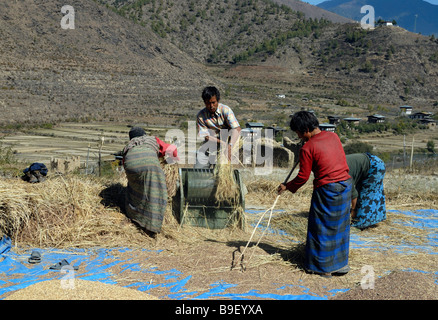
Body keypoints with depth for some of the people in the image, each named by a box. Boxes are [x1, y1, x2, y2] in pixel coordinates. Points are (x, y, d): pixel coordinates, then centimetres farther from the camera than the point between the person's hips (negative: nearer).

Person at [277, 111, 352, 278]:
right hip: (346, 184, 7)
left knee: (322, 228, 7)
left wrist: (287, 186, 7)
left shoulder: (307, 148, -13)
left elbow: (303, 177, -8)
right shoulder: (333, 136, 6)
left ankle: (323, 267, 16)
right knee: (340, 226, 17)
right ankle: (340, 263, 28)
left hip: (326, 189, -7)